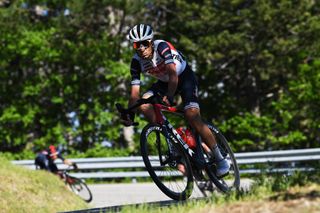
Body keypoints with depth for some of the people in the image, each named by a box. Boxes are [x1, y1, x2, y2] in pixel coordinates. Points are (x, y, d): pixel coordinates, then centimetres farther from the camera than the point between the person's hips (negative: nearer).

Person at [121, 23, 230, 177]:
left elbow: (173, 74, -41)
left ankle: (220, 159, -13)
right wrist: (129, 113, -31)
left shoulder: (162, 47, -30)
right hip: (164, 82, 6)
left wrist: (169, 96, -55)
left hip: (185, 77, -5)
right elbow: (135, 91, -18)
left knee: (192, 117, -23)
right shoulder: (137, 61, -16)